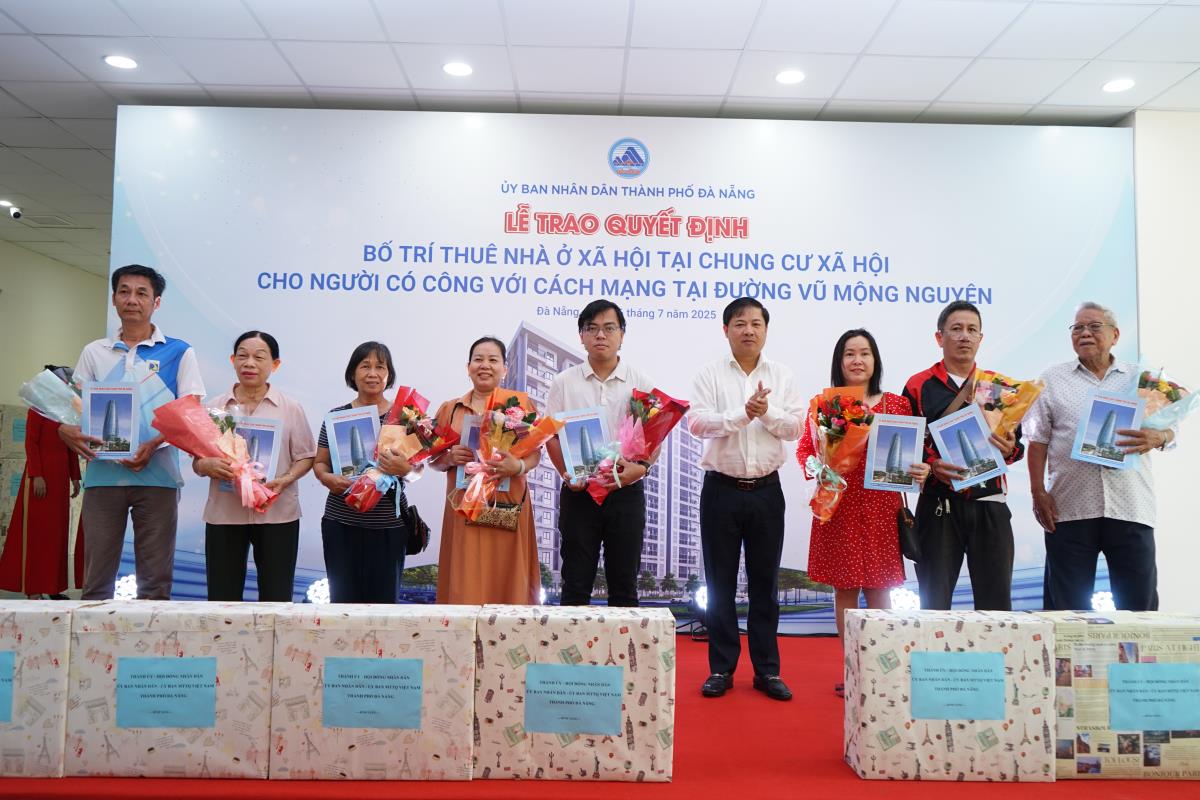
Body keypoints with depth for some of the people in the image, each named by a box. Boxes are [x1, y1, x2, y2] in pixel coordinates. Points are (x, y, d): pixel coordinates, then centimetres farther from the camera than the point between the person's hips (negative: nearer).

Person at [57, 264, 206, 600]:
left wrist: (154, 444, -17)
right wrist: (67, 430, -11)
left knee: (155, 580, 2)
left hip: (157, 475, -2)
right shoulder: (94, 352, 14)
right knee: (96, 577, 5)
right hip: (102, 474, 3)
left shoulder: (179, 352, 4)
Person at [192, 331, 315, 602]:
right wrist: (208, 466, -14)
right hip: (224, 514, 1)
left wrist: (286, 479, -16)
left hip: (276, 514, -1)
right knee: (222, 598, 6)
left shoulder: (290, 408, 2)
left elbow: (305, 457, 3)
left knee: (276, 599, 4)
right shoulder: (215, 407, 5)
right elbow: (196, 461, 8)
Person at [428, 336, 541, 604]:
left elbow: (536, 453, 3)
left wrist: (518, 466, -17)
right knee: (464, 585, 0)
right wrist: (450, 458, -8)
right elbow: (434, 459, 14)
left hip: (508, 506, -1)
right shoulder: (449, 409, 13)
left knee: (507, 582, -1)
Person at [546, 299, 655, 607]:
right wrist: (567, 474, -13)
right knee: (576, 584, 6)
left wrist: (640, 467, -16)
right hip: (578, 493, 0)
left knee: (624, 584, 7)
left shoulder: (640, 384, 5)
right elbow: (551, 436, 4)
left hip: (626, 493, 0)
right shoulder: (564, 382, 5)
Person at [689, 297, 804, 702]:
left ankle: (767, 669, 19)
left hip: (766, 490, 2)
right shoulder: (710, 373, 1)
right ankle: (721, 668, 17)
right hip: (721, 489, -1)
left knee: (765, 582, 9)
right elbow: (697, 422, -11)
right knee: (720, 582, 6)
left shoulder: (781, 375, 7)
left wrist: (767, 413, -17)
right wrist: (743, 414, -20)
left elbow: (795, 426, 0)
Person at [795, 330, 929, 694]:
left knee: (878, 589, 4)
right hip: (838, 505, 0)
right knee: (844, 589, 6)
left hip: (880, 505, 0)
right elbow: (804, 449, 7)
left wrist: (921, 470, -14)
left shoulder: (896, 404, 5)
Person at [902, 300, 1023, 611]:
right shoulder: (918, 386, 4)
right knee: (934, 604, 3)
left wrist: (1010, 450, -9)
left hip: (990, 506, 2)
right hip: (938, 506, -2)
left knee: (996, 603, 5)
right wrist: (932, 465, -17)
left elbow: (1018, 447, 14)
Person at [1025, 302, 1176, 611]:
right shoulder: (1052, 380, 10)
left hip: (1130, 509, 1)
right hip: (1069, 509, -1)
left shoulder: (1140, 378, 12)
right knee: (1067, 608, 4)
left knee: (1140, 604, 3)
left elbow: (1169, 430, 11)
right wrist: (1038, 492, -2)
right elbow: (1038, 441, 7)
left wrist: (1157, 438, -14)